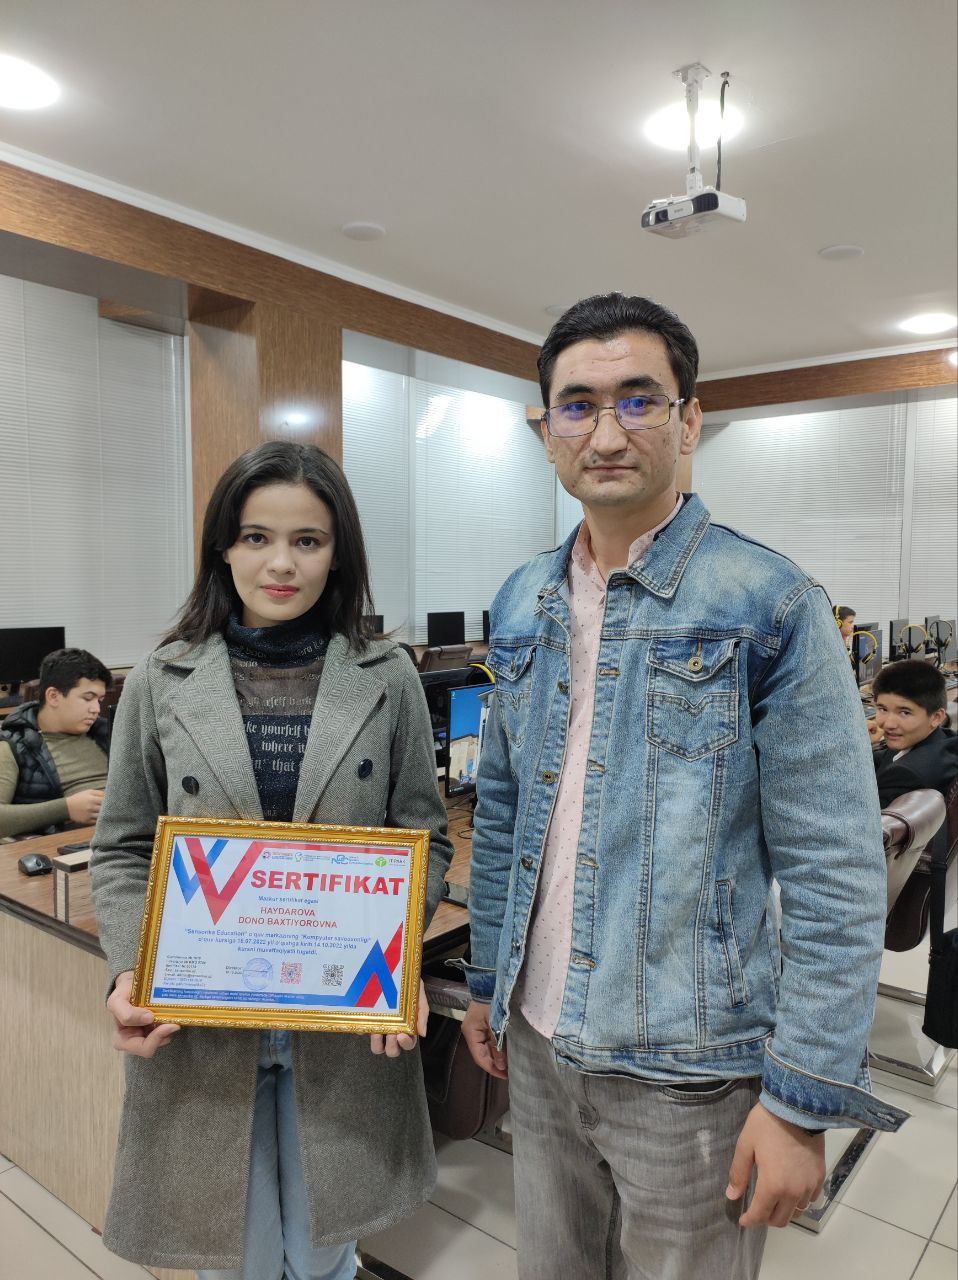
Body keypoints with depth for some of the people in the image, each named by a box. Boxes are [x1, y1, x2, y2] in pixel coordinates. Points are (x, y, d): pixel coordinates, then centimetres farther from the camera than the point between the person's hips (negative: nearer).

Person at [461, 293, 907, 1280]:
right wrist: (487, 978, 12)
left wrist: (804, 1098, -13)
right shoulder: (522, 604, 2)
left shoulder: (771, 606, -14)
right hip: (537, 1043, 5)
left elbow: (835, 879, -13)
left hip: (686, 1069, -4)